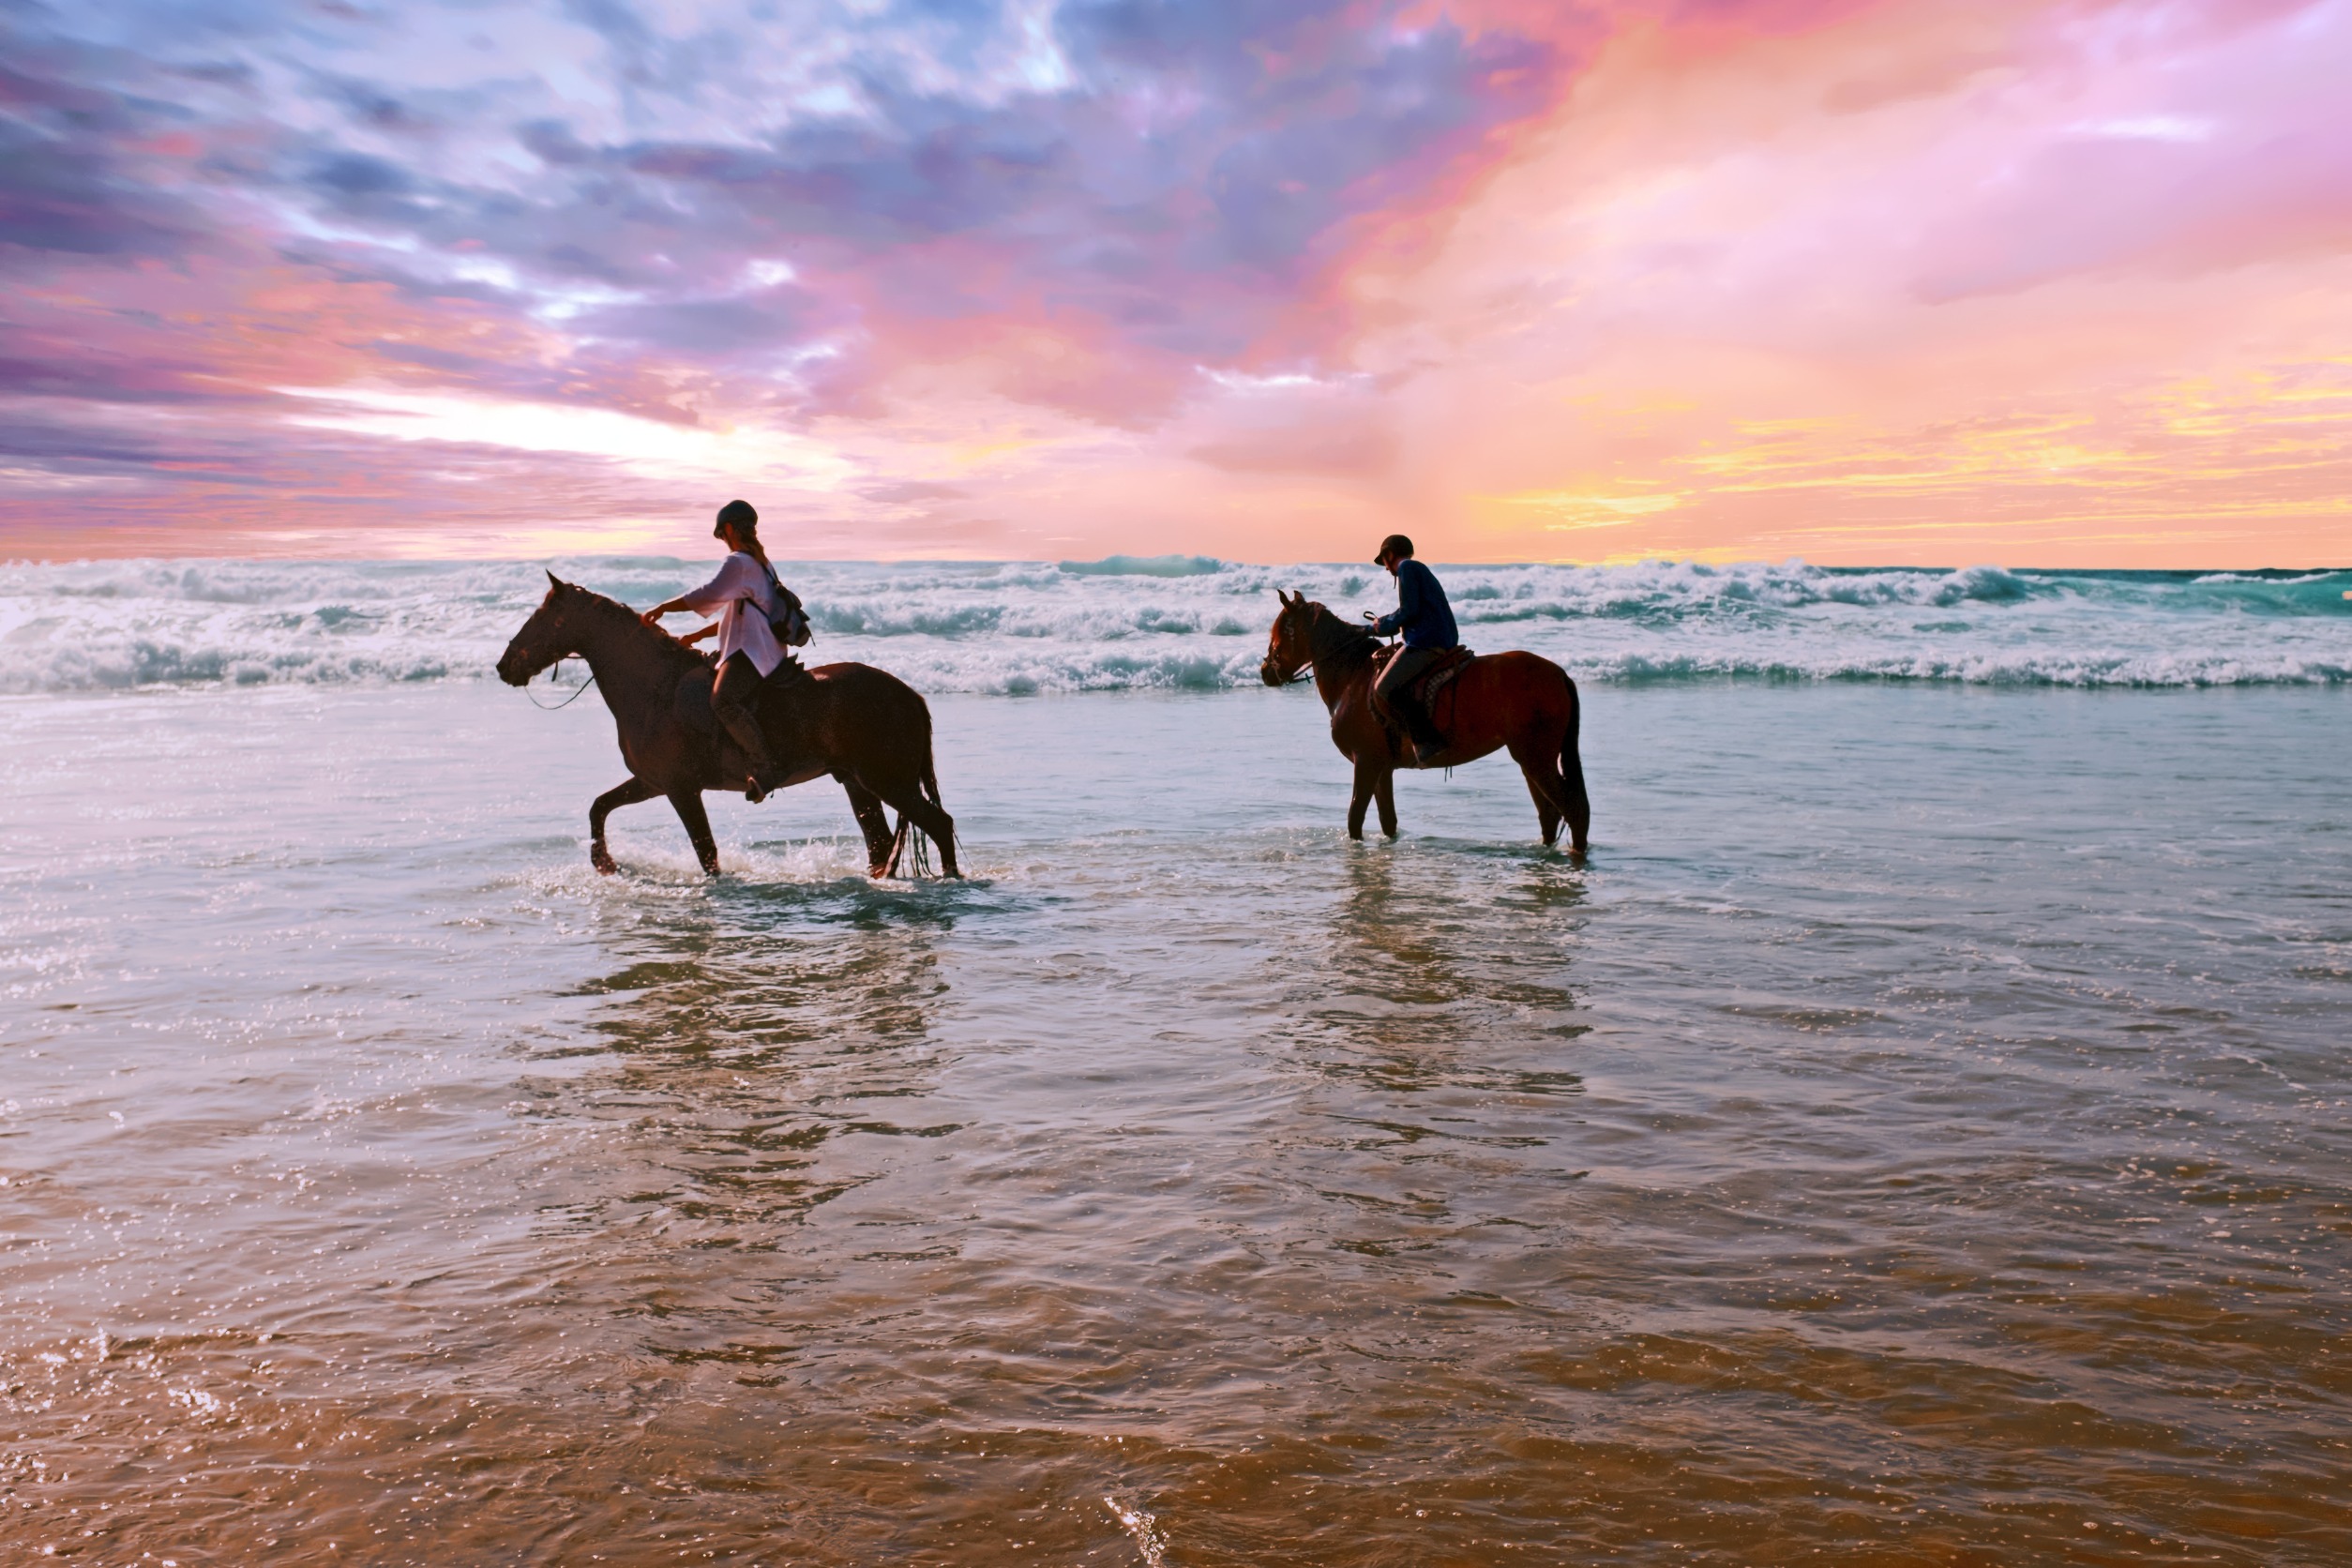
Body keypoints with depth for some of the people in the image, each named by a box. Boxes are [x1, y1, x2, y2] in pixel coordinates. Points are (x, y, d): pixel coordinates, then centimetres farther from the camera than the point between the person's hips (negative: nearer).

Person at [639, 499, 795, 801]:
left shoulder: (738, 562, -6)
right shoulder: (761, 564, 25)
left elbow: (709, 595, -22)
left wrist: (663, 607, -17)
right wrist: (697, 636, 28)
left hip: (752, 650, -11)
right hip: (758, 649, 11)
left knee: (722, 700, -29)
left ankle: (766, 767, -31)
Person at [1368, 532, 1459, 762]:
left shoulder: (1407, 568, -4)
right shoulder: (1421, 570, 26)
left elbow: (1408, 611, -14)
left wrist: (1383, 626, 1)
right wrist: (1383, 623, 24)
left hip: (1425, 642, -11)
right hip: (1445, 642, 11)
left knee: (1385, 688, -17)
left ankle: (1427, 740, -26)